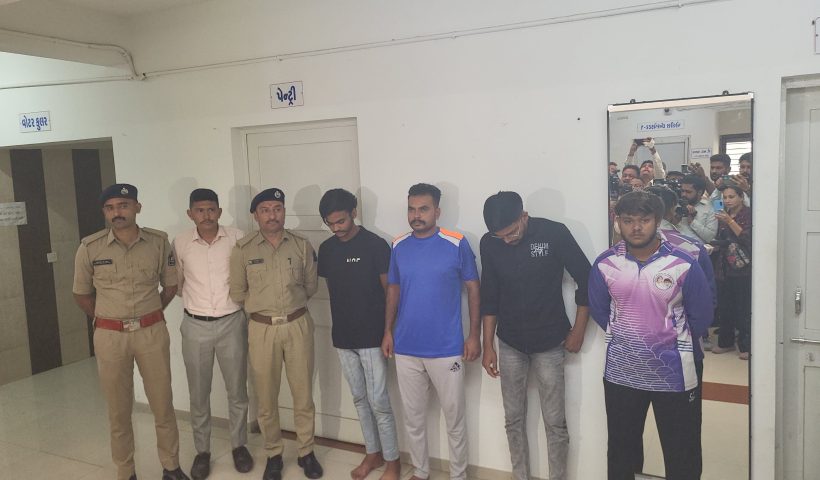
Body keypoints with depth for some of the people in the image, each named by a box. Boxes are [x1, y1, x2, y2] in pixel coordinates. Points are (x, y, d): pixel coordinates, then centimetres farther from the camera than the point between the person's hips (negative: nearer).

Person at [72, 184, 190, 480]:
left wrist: (148, 315, 7)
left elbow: (171, 285, 10)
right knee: (119, 409, 11)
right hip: (110, 336, 0)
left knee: (163, 403, 9)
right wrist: (108, 319, 7)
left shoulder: (158, 242, -3)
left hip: (152, 332, 1)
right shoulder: (90, 248, -6)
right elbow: (81, 294, 8)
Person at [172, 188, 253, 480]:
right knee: (198, 394, 11)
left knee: (237, 391, 11)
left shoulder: (237, 238, -7)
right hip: (195, 326, 1)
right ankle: (202, 451, 27)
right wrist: (195, 299, 3)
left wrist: (240, 299, -2)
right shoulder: (180, 243, -4)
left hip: (232, 323, 0)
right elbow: (176, 284, 10)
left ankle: (239, 445, 28)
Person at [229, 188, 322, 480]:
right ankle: (273, 454, 28)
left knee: (303, 394, 9)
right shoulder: (243, 249, -3)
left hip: (298, 326, 1)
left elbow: (311, 286, 9)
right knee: (266, 398, 10)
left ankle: (306, 452, 26)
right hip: (262, 329, 0)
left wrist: (290, 301, 6)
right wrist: (262, 305, 6)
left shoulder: (301, 246, 1)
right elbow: (237, 293, 2)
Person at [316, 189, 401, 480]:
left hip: (372, 336, -5)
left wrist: (389, 331, -9)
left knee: (378, 401, 0)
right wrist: (340, 324, 11)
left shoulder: (375, 245, -12)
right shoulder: (326, 249, 5)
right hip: (343, 337, 5)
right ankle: (373, 453, 31)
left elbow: (389, 290, -8)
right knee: (359, 399, 15)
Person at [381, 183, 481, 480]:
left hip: (446, 349, -3)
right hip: (406, 348, 3)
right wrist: (388, 332, 7)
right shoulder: (398, 246, 2)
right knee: (413, 417, 16)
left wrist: (474, 335, -5)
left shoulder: (457, 243, -9)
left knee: (454, 418, 9)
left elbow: (473, 288, -2)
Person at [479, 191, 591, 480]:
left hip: (550, 342, -2)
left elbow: (586, 280, -5)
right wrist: (488, 345, 2)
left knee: (555, 422, 3)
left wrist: (578, 330, -3)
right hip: (509, 344, 3)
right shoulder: (489, 243, -6)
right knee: (513, 420, 11)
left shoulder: (555, 234, -15)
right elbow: (489, 297, 3)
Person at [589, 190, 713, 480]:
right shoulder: (604, 265, -5)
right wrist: (625, 338, 9)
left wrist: (675, 344, 7)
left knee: (682, 455, 11)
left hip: (673, 373, -2)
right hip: (620, 373, 2)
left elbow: (701, 316, -1)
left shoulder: (683, 265, -12)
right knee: (621, 450, 18)